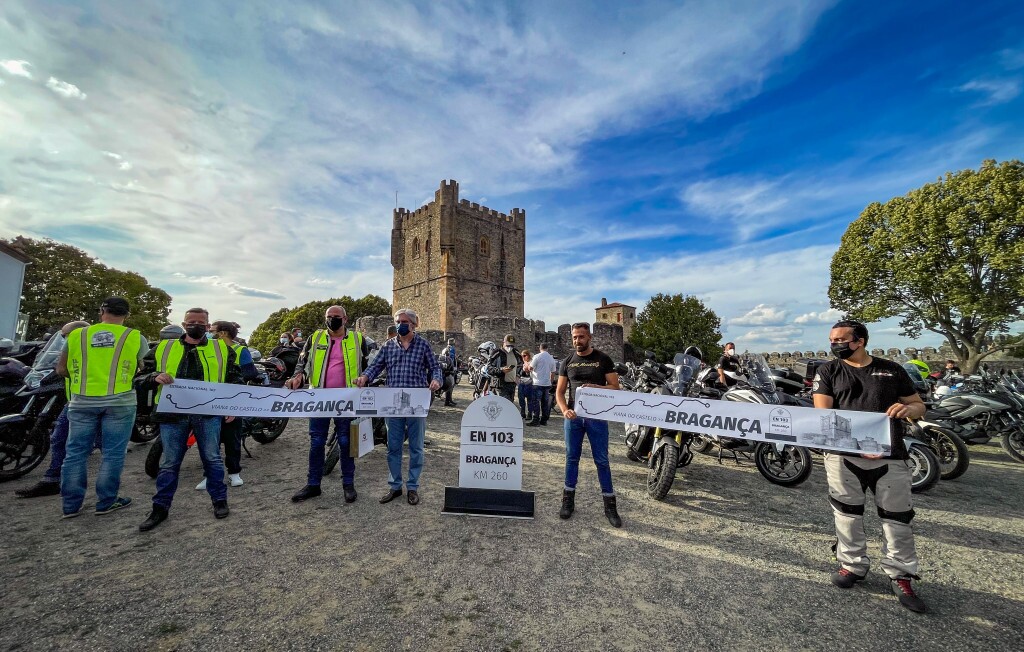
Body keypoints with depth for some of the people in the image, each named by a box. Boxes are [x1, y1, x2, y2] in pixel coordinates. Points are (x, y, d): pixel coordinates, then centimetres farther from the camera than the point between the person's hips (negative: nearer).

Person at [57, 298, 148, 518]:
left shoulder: (76, 335, 4)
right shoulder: (135, 337, -4)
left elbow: (61, 369, 9)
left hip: (82, 402, 3)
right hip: (119, 402, -3)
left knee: (76, 452, 13)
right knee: (112, 454, 5)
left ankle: (71, 505, 20)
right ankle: (106, 502, 13)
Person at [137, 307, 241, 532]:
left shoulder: (221, 349, 6)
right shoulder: (164, 348, 9)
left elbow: (235, 379, 9)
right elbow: (140, 377, 10)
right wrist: (155, 377, -13)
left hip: (208, 413, -1)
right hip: (173, 413, 1)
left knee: (212, 459, 7)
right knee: (169, 463, 11)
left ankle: (220, 500, 21)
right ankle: (160, 508, 26)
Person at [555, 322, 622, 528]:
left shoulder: (603, 359, 0)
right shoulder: (568, 361, 6)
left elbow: (615, 387, -2)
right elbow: (560, 391, 6)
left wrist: (595, 387, -20)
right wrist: (564, 409, -13)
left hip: (597, 416, -2)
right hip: (573, 416, 2)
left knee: (601, 460, 6)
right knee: (572, 457, 11)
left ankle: (610, 504, 18)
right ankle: (568, 500, 25)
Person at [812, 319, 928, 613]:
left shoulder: (892, 370, 8)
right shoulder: (828, 371, 2)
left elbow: (920, 407, 13)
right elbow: (823, 413, -6)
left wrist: (909, 408, -12)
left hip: (890, 455, 1)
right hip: (843, 454, -1)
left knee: (897, 516, 8)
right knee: (848, 513, 9)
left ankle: (900, 575, 25)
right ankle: (852, 565, 25)